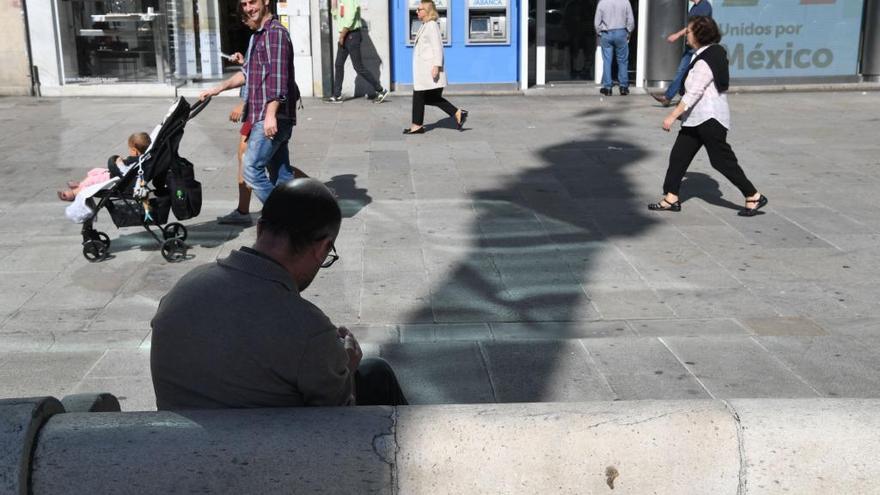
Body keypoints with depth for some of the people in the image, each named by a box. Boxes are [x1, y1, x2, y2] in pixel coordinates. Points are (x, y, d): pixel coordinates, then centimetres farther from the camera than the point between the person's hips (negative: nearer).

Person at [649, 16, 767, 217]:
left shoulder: (705, 61, -21)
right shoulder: (714, 52, 10)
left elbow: (693, 94, -24)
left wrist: (673, 116, -23)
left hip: (709, 118, -10)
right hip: (697, 118, 10)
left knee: (722, 160, -2)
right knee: (679, 155, 8)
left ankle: (754, 197, 8)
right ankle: (671, 198, 13)